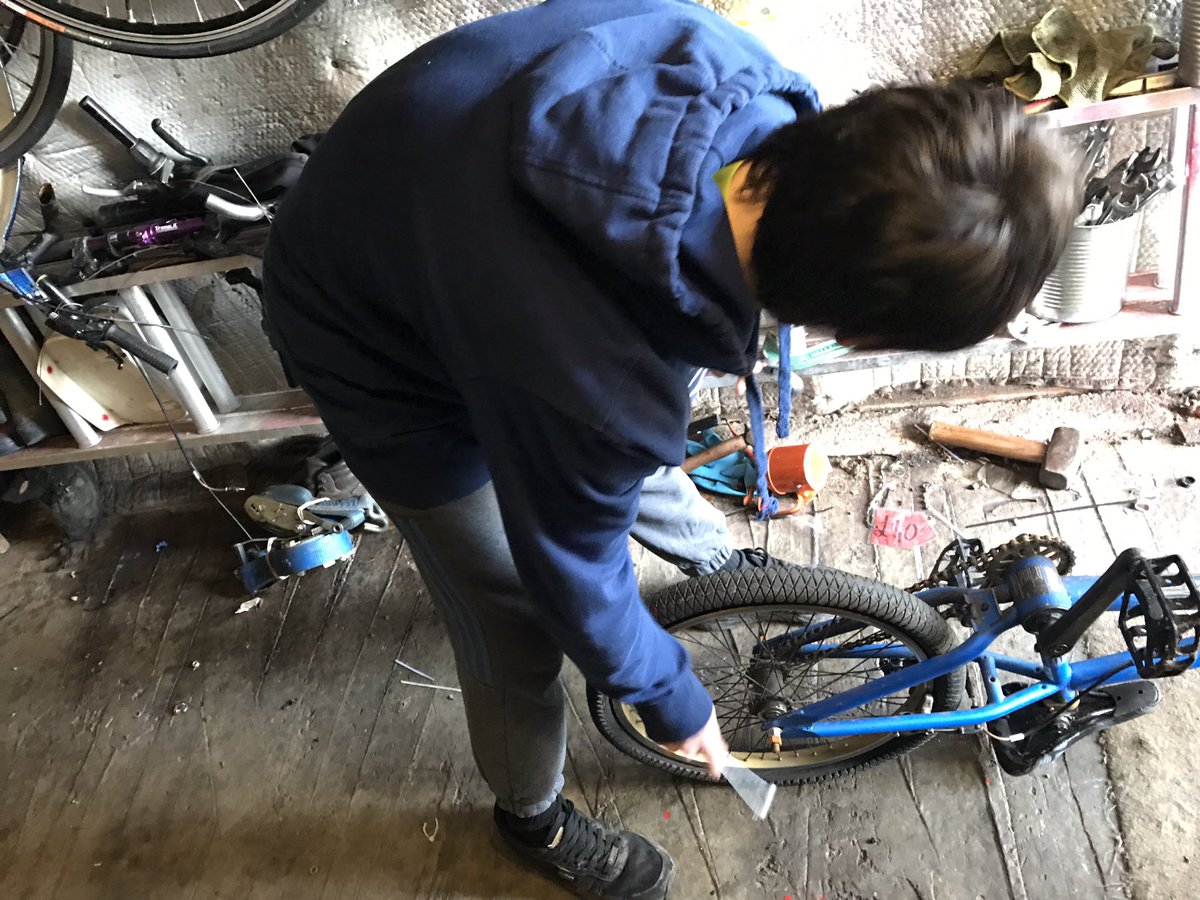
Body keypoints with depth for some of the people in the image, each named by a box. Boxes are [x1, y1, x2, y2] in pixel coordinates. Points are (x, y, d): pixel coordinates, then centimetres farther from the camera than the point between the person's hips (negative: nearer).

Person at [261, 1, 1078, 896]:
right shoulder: (594, 384, -41)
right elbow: (574, 578, -22)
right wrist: (672, 700, -2)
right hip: (386, 355, -6)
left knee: (642, 455, 24)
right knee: (518, 625, 3)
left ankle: (713, 560, 58)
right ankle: (534, 819, 36)